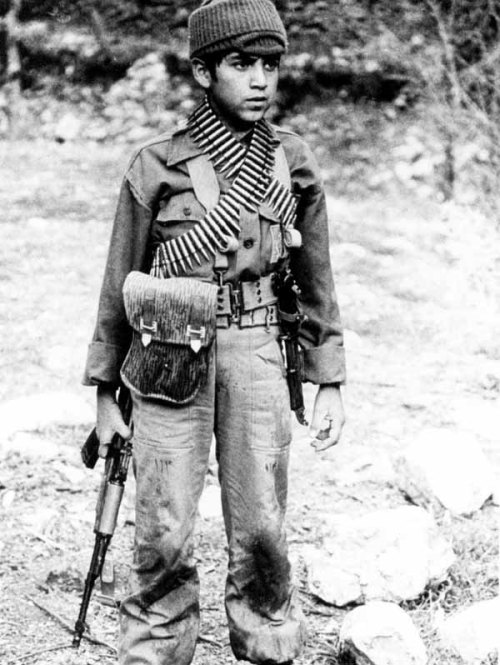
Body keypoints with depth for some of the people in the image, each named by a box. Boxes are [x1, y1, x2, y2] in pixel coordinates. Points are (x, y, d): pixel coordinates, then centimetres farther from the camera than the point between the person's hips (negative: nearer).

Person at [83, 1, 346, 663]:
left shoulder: (294, 163, 4)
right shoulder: (156, 167, -3)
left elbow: (316, 281, 11)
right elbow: (119, 287, 4)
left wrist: (329, 385, 10)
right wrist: (106, 393, 6)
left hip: (257, 355, 2)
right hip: (169, 358, -1)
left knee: (261, 529, 4)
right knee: (164, 537, 0)